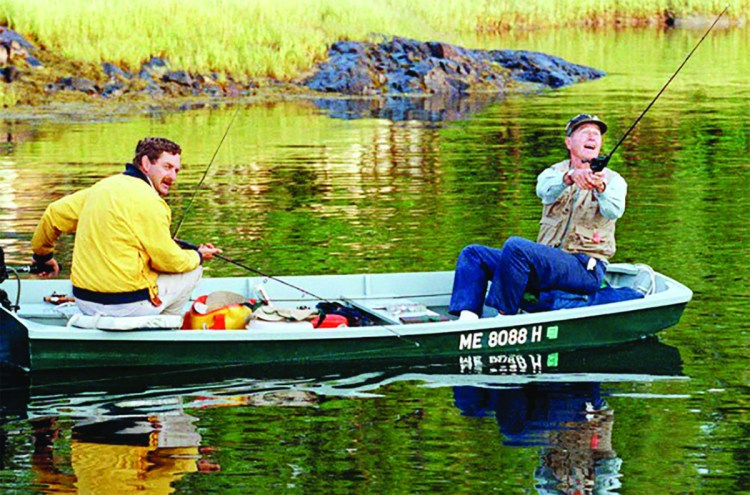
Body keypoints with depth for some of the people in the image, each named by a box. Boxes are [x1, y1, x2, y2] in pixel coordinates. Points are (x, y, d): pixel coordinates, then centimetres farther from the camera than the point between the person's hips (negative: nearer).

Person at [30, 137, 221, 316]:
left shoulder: (102, 187, 10)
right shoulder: (148, 201, -15)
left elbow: (54, 214, 19)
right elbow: (169, 261, -8)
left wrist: (42, 256, 37)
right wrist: (198, 256, 13)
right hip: (125, 306, -8)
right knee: (193, 270, 14)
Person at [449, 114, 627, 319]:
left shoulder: (612, 180, 4)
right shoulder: (555, 172, 13)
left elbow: (614, 210, -19)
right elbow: (545, 191, -13)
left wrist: (600, 188, -43)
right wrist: (569, 177, -37)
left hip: (586, 269, -6)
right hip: (548, 262, 6)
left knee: (515, 246, -29)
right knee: (473, 254, -4)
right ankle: (468, 320, -23)